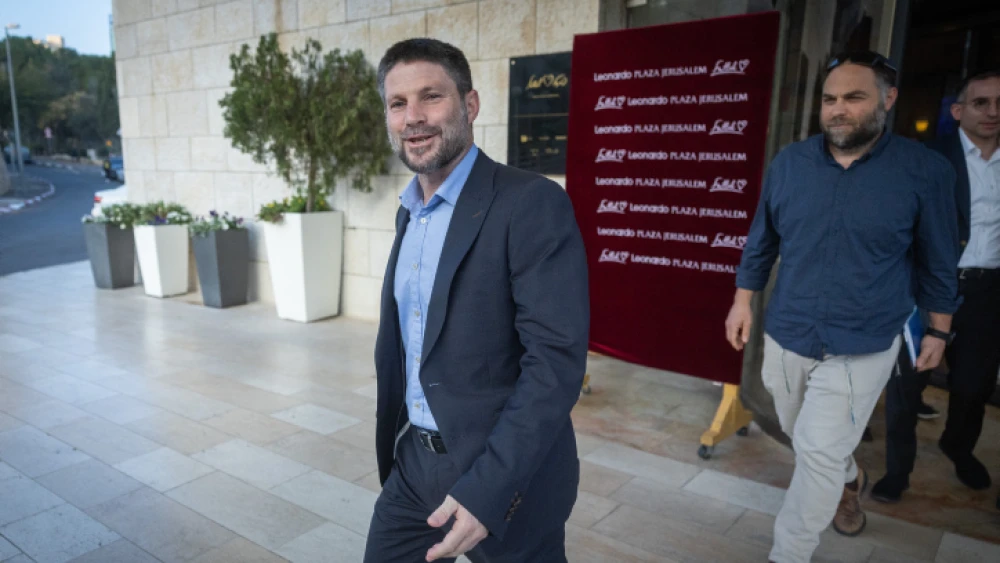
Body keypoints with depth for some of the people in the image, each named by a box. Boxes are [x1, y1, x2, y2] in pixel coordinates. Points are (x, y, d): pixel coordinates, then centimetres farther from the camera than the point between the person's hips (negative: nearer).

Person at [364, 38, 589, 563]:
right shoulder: (408, 211, 7)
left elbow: (556, 359, -23)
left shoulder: (532, 204, -18)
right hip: (414, 461, 7)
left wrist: (487, 489, -26)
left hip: (504, 477, -6)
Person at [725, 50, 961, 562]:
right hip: (786, 338, 4)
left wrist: (938, 329, 7)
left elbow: (938, 261, 1)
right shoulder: (788, 163, -3)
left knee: (819, 455, -4)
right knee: (803, 437, 23)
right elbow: (761, 241, 7)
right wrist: (743, 302, 6)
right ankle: (848, 479, 55)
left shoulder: (924, 170, -9)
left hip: (862, 348, -3)